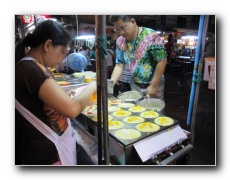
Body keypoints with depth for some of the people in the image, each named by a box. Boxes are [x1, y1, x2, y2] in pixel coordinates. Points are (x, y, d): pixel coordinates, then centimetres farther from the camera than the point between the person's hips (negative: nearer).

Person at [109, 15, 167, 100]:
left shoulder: (150, 36, -20)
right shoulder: (120, 41, -3)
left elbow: (162, 61, -18)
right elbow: (119, 65, 0)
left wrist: (153, 86, -17)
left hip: (153, 84, -4)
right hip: (135, 85, 5)